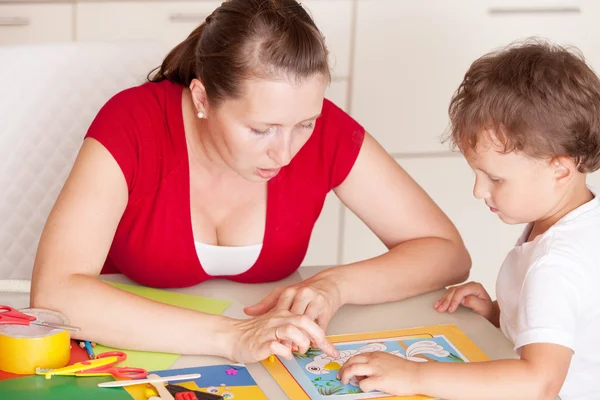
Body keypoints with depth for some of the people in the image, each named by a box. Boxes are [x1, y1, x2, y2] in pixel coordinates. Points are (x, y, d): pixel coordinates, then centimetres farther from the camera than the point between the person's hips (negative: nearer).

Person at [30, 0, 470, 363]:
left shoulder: (325, 130, -14)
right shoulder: (134, 123, -22)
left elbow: (448, 253, -7)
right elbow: (54, 293, -33)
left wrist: (334, 286, -24)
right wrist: (231, 335, -38)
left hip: (257, 373, 2)